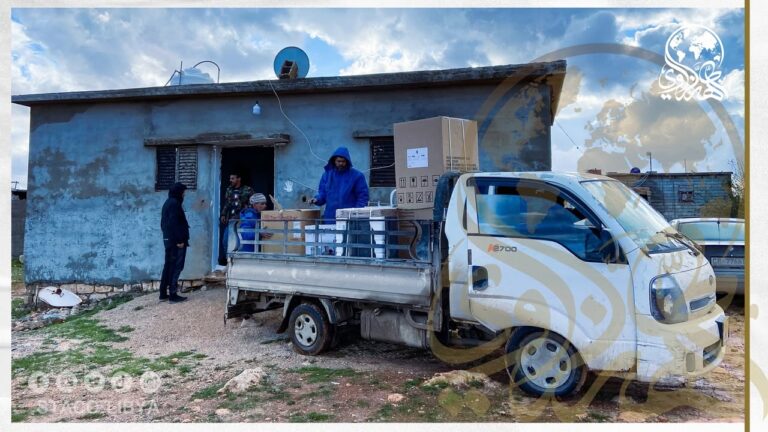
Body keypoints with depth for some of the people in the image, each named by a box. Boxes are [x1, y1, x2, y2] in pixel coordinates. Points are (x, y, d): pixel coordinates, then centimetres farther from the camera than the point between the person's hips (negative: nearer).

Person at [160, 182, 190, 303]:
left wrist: (167, 235, 21)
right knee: (176, 267, -5)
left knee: (168, 266, 12)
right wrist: (180, 240, -21)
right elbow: (174, 223, -21)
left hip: (168, 239, 10)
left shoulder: (167, 203, 17)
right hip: (176, 240, -10)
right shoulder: (174, 203, -13)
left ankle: (163, 293, 16)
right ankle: (172, 295, -4)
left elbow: (163, 223, 20)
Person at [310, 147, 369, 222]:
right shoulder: (327, 175, 10)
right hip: (330, 219, 3)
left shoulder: (357, 176, 0)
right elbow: (322, 193, 14)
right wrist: (317, 199, -7)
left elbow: (363, 197, -1)